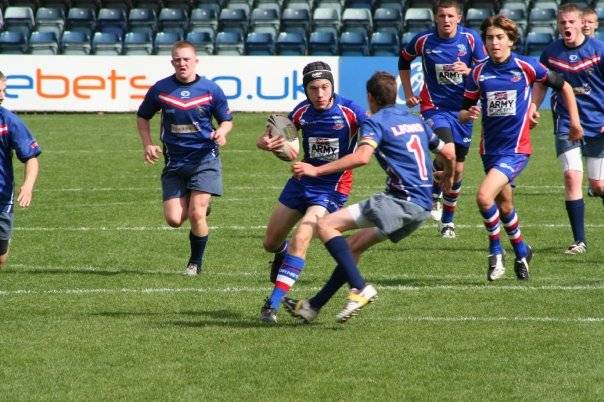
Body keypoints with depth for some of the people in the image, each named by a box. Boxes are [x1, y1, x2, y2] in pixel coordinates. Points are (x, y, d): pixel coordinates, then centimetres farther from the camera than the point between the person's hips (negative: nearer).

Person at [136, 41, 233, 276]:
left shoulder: (210, 90, -3)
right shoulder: (160, 89, -1)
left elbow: (227, 120, 8)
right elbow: (142, 117, 13)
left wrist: (221, 132, -15)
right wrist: (148, 145, -1)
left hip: (204, 159, -2)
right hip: (174, 162, 2)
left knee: (196, 214, -12)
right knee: (174, 219, -5)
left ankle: (196, 263, 10)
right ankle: (202, 207, 31)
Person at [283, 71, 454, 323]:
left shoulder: (376, 122, -4)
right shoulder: (415, 120, 20)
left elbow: (362, 156, -23)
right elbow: (448, 153, 27)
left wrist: (317, 170, -21)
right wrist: (448, 178, 50)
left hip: (401, 200, -9)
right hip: (423, 205, 9)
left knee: (326, 225, -11)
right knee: (354, 245, 19)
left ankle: (360, 288, -20)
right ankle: (312, 307, 20)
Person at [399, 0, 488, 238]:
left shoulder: (471, 39, -7)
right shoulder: (424, 41, -7)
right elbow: (404, 60, 13)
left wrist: (468, 71, -23)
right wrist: (408, 93, 8)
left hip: (462, 109, 2)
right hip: (435, 107, -2)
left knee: (457, 168, 10)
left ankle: (447, 220, 28)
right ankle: (434, 195, -3)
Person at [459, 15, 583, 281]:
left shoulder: (526, 67, -7)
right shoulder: (478, 74, 1)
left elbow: (563, 86, 6)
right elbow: (463, 114, 6)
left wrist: (574, 120, 7)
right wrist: (468, 114, -17)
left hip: (516, 149, -5)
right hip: (490, 148, 5)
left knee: (484, 197, -22)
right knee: (504, 206, 17)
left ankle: (495, 250, -3)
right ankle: (521, 252, 40)